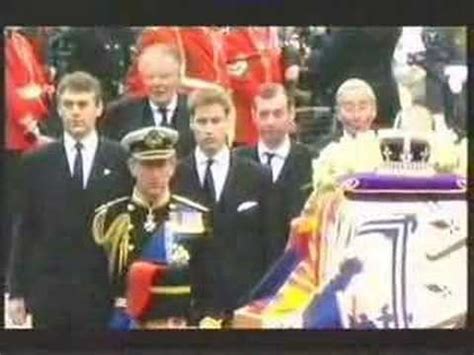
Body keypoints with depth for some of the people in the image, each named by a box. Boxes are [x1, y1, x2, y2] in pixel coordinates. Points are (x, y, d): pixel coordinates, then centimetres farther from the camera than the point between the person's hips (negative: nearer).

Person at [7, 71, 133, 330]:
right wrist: (16, 292, 1)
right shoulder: (36, 163, 5)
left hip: (103, 295, -1)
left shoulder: (122, 160, 2)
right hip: (49, 293, 1)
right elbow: (25, 230, 5)